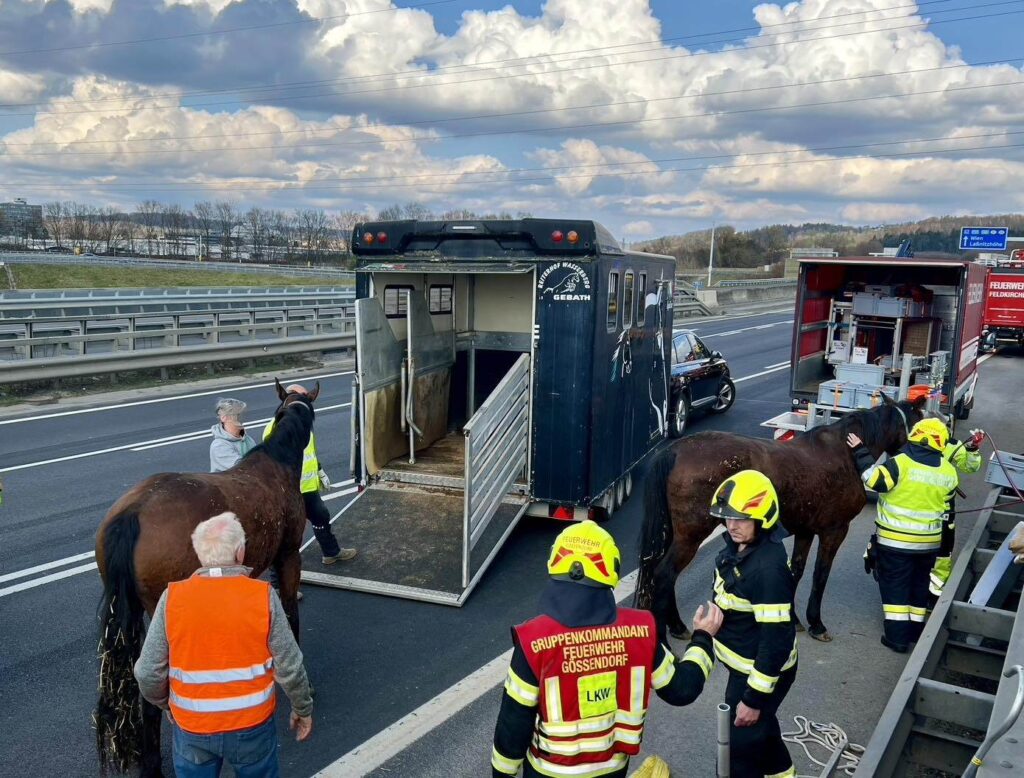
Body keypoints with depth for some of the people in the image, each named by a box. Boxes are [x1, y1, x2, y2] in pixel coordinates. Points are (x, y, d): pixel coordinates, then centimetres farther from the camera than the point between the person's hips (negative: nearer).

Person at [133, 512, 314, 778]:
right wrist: (303, 709, 5)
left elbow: (148, 673, -9)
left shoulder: (172, 597, -15)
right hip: (253, 726, -1)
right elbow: (290, 668, -12)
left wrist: (166, 703, 12)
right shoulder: (264, 596, -17)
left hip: (191, 728, 1)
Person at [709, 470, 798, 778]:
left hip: (759, 670, -9)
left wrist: (754, 698, -24)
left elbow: (777, 640, -30)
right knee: (761, 726, 30)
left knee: (740, 744, 8)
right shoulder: (737, 545, -6)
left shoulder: (769, 567, -33)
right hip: (742, 662, 9)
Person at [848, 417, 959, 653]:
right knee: (919, 584, 20)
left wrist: (860, 453, -13)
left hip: (895, 538, -4)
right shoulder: (948, 471, -1)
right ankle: (915, 630, 30)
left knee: (895, 586, 5)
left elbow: (875, 480, -19)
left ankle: (897, 636, 5)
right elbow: (946, 499, 11)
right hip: (929, 540, 4)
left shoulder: (901, 463, -19)